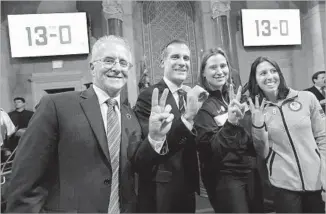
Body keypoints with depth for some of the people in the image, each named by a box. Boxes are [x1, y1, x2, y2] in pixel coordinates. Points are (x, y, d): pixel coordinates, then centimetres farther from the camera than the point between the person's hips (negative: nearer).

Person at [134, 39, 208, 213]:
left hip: (188, 185, 6)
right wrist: (187, 117, -37)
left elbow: (197, 144, 6)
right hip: (160, 188, -6)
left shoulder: (193, 95, 4)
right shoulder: (149, 96, -17)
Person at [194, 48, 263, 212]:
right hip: (224, 177, -6)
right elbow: (213, 149, -22)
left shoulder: (236, 95, 5)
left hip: (251, 172, 6)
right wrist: (230, 123, -35)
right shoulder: (203, 105, -14)